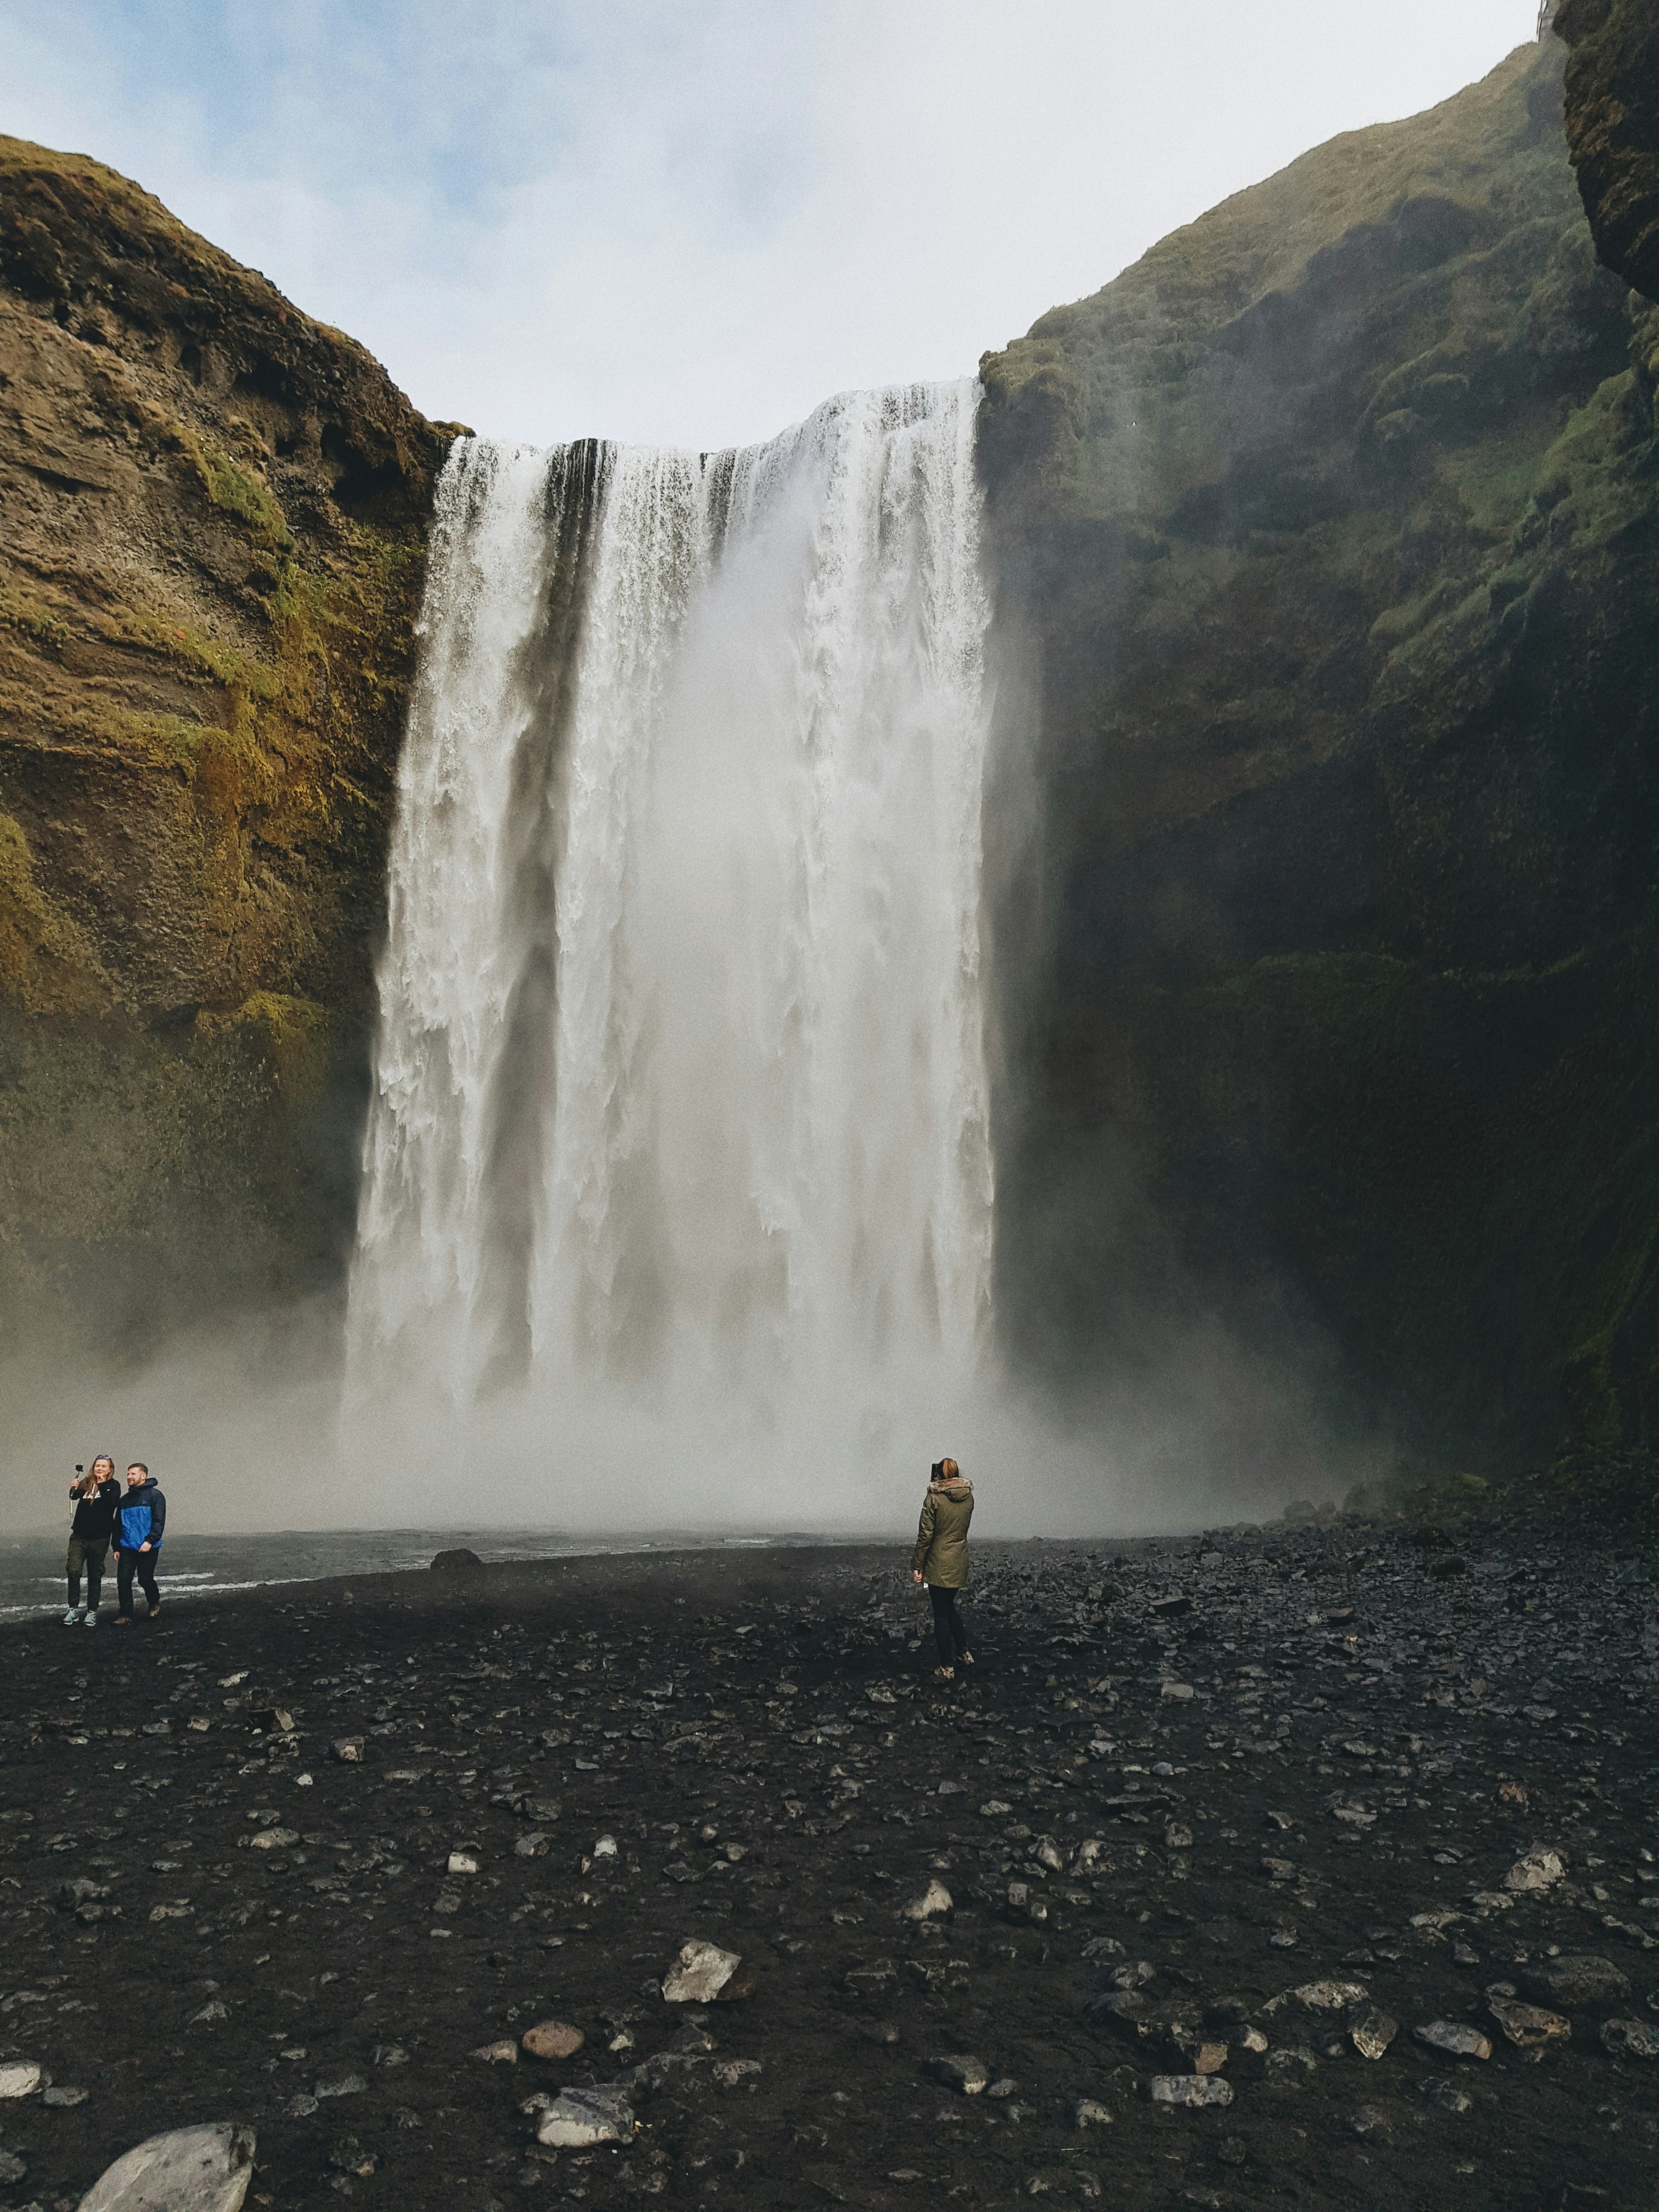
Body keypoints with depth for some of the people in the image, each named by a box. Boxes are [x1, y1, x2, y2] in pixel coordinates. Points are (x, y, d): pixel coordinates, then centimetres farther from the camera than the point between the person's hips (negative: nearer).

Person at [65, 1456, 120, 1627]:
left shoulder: (113, 1485, -1)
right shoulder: (87, 1483, 7)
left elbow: (112, 1504, -15)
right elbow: (75, 1496, -6)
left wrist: (102, 1485, -18)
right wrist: (74, 1489, -26)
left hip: (99, 1538, -2)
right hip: (79, 1536, 2)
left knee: (95, 1576, 7)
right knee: (73, 1571, -8)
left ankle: (92, 1612, 15)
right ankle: (73, 1609, 3)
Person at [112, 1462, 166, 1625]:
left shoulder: (155, 1496, -4)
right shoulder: (125, 1500, 15)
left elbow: (159, 1521, -11)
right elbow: (118, 1525, 20)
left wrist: (150, 1541, -21)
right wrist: (117, 1548, 15)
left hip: (147, 1548, -5)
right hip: (127, 1547, 5)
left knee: (145, 1579, 1)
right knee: (123, 1580, -4)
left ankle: (154, 1603, 29)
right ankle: (125, 1614, 4)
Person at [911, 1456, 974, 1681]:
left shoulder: (934, 1498, -14)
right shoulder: (968, 1496, 2)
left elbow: (925, 1535, -14)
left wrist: (918, 1566, -8)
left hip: (939, 1565, -6)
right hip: (960, 1563, 6)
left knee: (941, 1614, 3)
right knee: (949, 1606, 25)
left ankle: (947, 1668, 8)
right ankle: (964, 1652, 29)